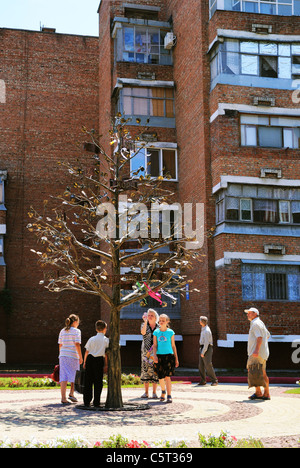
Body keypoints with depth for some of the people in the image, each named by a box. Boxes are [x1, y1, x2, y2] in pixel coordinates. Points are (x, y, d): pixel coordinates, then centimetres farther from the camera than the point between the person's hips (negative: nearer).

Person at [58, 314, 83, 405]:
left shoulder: (62, 331, 13)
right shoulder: (76, 331, -4)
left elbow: (60, 345, 14)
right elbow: (77, 345, -12)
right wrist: (80, 357, -10)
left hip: (63, 356, 5)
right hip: (73, 356, -5)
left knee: (63, 377, 1)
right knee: (74, 375, 14)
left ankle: (63, 398, -5)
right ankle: (71, 394, 7)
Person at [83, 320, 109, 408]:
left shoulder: (91, 339, 7)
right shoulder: (106, 340, 0)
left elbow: (87, 352, 6)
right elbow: (106, 353, -3)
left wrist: (84, 362, 14)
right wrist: (106, 365, 1)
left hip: (90, 359, 3)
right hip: (99, 360, -3)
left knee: (88, 381, 9)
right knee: (98, 382, 3)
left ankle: (87, 401, 11)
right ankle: (96, 402, 2)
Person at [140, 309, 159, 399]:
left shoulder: (159, 327, 6)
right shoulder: (144, 325, 4)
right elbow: (143, 332, -18)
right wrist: (145, 321, -24)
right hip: (146, 351, 0)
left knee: (155, 371, -2)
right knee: (145, 370, -1)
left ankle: (154, 393, 4)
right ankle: (146, 392, 5)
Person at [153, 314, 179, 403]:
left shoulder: (170, 332, 3)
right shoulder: (156, 332, 6)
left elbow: (173, 346, 8)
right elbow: (155, 345, 4)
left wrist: (176, 359, 8)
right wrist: (154, 355, -12)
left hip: (168, 355, -2)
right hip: (159, 356, 2)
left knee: (167, 376, -13)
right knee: (160, 377, 8)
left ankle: (169, 396, -8)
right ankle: (163, 391, 36)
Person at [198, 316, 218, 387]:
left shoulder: (206, 331, -19)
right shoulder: (203, 328, 13)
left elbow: (206, 343, -22)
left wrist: (203, 352, -21)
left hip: (206, 349, -10)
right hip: (202, 348, 10)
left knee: (208, 365, -11)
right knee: (201, 365, 5)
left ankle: (214, 380, -3)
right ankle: (203, 381, 7)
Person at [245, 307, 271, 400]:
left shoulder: (256, 323, -11)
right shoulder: (260, 323, 22)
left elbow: (260, 337, -22)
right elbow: (268, 335, 32)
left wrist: (256, 350, -29)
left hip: (257, 353, -10)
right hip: (262, 353, 10)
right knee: (263, 373, 8)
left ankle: (258, 393, -11)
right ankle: (266, 394, 8)